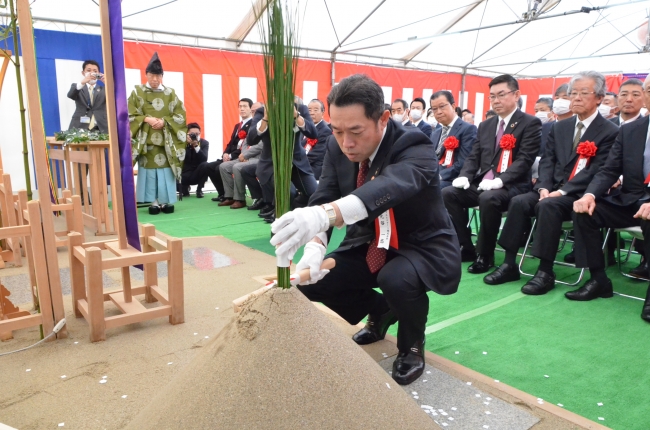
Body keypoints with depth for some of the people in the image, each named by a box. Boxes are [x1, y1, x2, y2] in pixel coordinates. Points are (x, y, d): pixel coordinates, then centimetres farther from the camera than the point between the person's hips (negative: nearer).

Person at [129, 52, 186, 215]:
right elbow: (130, 115, 1)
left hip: (166, 140, 1)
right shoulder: (137, 92, 4)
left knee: (166, 169, -1)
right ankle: (154, 201, 5)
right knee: (149, 169, -2)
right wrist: (146, 119, -15)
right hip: (146, 139, 0)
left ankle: (167, 201, 7)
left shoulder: (170, 93, 6)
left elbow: (180, 115, 2)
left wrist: (164, 121, -12)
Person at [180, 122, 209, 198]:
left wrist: (196, 146, -32)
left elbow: (204, 159, -21)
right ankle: (185, 189, 12)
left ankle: (199, 189, -8)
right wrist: (188, 144, -28)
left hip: (197, 175, 0)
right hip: (185, 174, 1)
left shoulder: (204, 143, -5)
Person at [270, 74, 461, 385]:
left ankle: (412, 344, -1)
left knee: (397, 279, -37)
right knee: (310, 280, -8)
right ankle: (380, 312, 20)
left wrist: (325, 215, -68)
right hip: (370, 246, 6)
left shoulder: (415, 149, -28)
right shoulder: (338, 148, -8)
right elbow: (323, 196, -17)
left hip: (423, 248, -6)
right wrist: (315, 246, -39)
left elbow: (390, 186, -49)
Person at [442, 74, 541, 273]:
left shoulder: (530, 123, -1)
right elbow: (473, 157, 14)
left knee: (488, 198, -36)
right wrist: (464, 176, -8)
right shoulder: (485, 126, 18)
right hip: (482, 183, 6)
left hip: (512, 185, -6)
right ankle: (467, 248, -5)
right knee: (448, 193, -15)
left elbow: (524, 160, -12)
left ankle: (485, 254, -16)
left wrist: (500, 180, -27)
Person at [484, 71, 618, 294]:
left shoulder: (610, 132, -2)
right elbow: (547, 161, 8)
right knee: (519, 201, -22)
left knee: (548, 206, -34)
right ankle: (509, 264, -17)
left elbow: (596, 171, -13)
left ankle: (546, 272, -26)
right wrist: (544, 187, -10)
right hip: (553, 189, 5)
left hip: (581, 194, -5)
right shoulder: (560, 127, 16)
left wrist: (562, 191, -22)